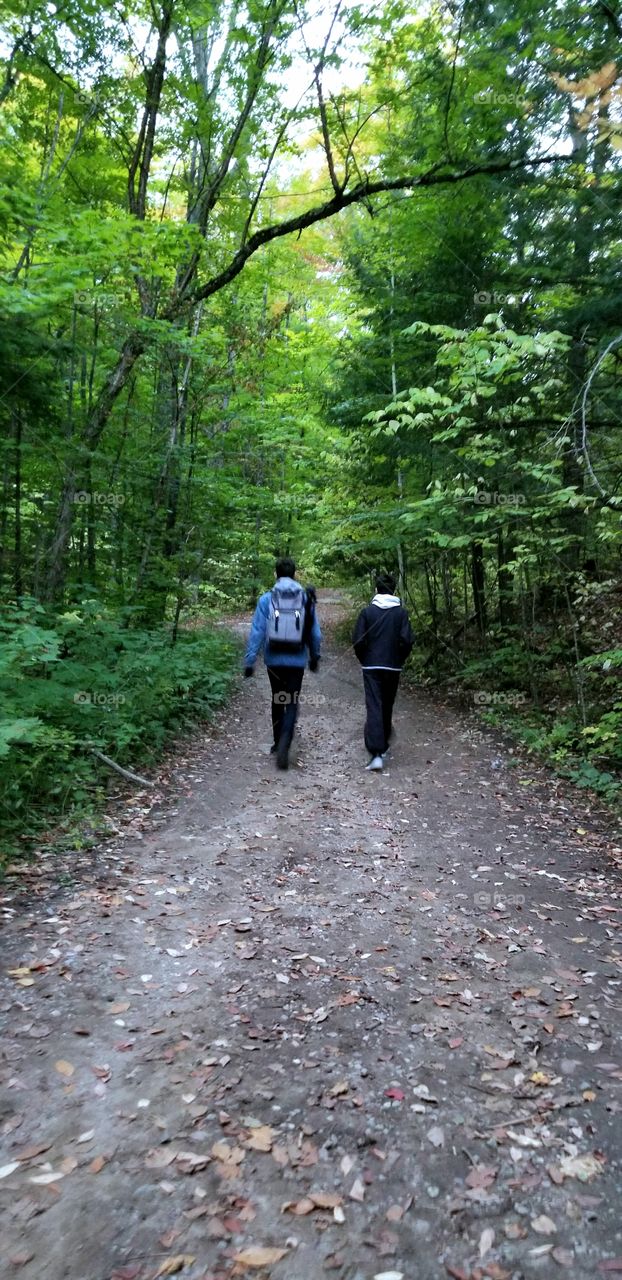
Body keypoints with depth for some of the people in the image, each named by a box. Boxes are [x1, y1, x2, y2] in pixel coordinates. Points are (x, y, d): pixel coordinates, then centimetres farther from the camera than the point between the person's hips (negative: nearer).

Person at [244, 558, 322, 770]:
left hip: (274, 660, 1)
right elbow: (315, 633, 5)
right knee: (292, 703, 3)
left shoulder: (266, 599, -4)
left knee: (278, 700, 19)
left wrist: (250, 660, -5)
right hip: (297, 661, -1)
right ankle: (284, 744, -17)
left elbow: (257, 631, -8)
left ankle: (278, 742, 30)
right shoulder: (306, 599, 0)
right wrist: (315, 657, 20)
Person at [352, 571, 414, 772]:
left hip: (371, 667, -1)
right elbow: (407, 640, -9)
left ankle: (376, 753, -18)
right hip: (393, 667, 1)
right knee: (387, 706, 17)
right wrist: (400, 659, 8)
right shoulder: (401, 612, -2)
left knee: (374, 707, -6)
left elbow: (358, 640, -6)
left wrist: (364, 660, 10)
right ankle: (383, 745, 33)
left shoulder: (367, 611, -3)